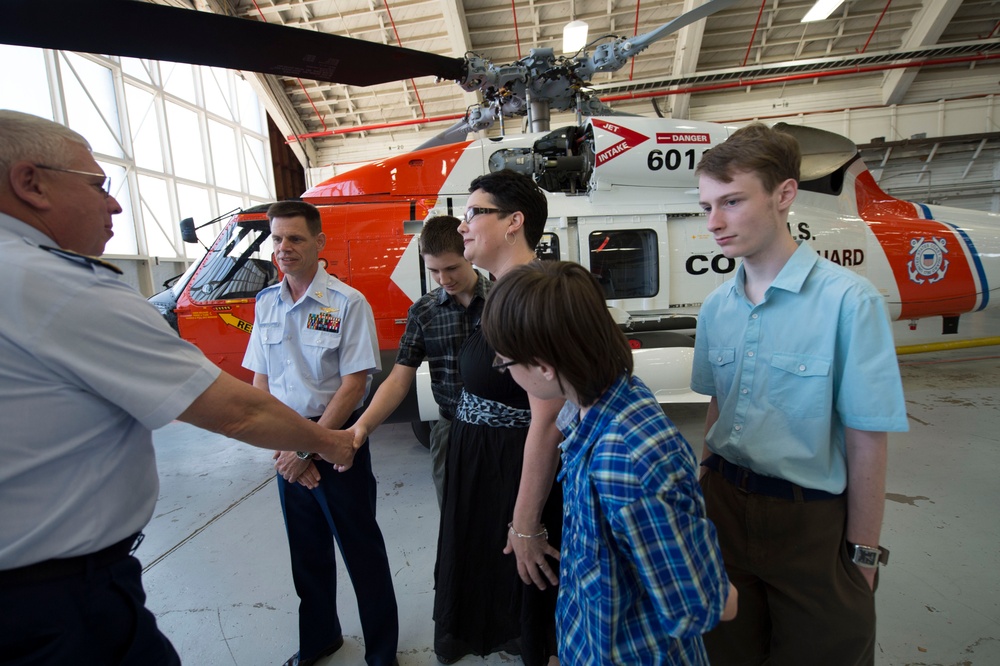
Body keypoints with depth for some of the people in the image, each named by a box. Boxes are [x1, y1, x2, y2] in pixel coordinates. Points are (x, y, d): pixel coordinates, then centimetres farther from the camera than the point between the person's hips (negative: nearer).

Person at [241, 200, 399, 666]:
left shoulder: (348, 303, -13)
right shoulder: (266, 304, 4)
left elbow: (354, 384, -15)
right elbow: (260, 380, 6)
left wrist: (308, 447, -13)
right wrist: (282, 446, -5)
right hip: (286, 444, 5)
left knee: (360, 548, 7)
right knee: (306, 549, 20)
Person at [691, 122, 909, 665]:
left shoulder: (848, 300, -18)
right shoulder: (716, 306, -2)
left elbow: (867, 441, -15)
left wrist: (862, 554, -8)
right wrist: (709, 489, 9)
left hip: (810, 519, -4)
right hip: (725, 504, 5)